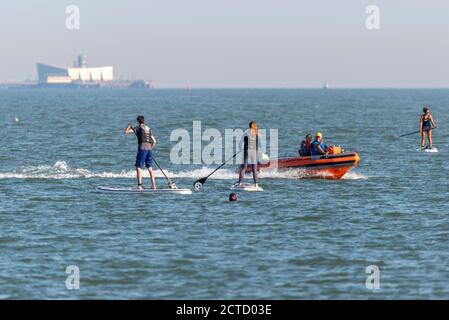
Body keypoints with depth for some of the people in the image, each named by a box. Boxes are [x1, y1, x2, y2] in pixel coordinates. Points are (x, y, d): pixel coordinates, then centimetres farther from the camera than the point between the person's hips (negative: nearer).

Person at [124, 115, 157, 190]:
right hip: (149, 148, 6)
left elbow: (126, 132, -6)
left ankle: (139, 186, -16)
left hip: (142, 148, -6)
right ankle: (153, 185, 10)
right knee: (150, 168, 12)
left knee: (138, 167, -6)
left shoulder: (138, 127, 1)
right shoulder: (148, 128, 19)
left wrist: (129, 126, 14)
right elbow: (154, 141, 21)